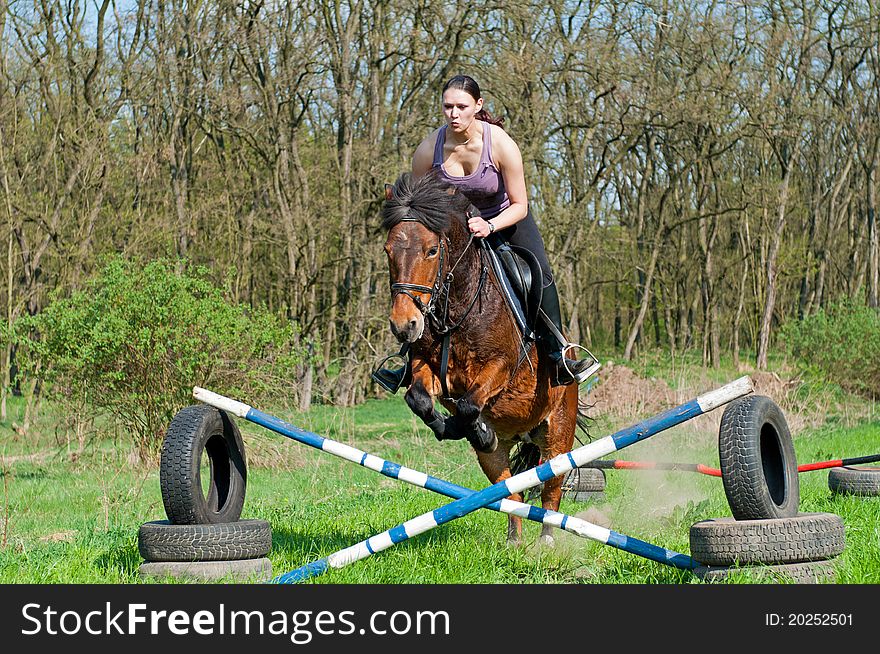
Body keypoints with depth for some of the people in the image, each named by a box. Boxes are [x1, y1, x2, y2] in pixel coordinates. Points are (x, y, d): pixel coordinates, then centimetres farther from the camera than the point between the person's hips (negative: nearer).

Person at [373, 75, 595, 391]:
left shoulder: (501, 144, -29)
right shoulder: (429, 148, -23)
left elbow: (519, 205, -21)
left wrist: (488, 226, -37)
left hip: (506, 219, -2)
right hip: (454, 222, 2)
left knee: (540, 275, -22)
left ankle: (558, 354, -15)